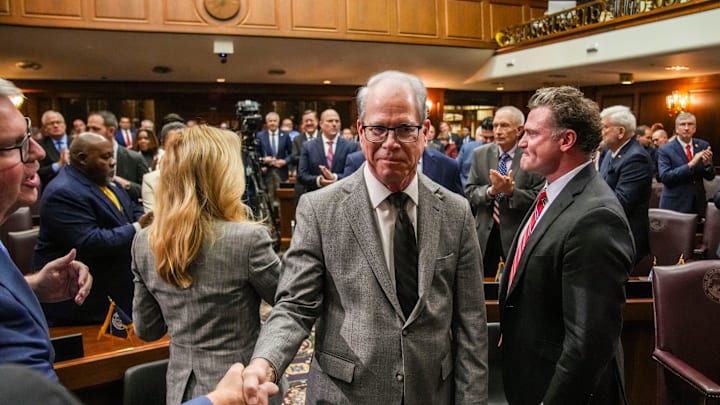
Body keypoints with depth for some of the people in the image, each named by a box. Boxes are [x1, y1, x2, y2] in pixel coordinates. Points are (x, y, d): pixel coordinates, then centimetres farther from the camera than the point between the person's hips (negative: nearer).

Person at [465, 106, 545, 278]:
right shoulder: (480, 154, 1)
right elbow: (469, 192, -2)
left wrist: (512, 191, -27)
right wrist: (491, 190, -21)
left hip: (518, 234, -3)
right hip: (484, 232, 3)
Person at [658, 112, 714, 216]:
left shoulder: (703, 146, 4)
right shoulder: (665, 150, -8)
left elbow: (710, 176, 6)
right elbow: (664, 177, -19)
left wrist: (707, 164, -15)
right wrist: (690, 164, -25)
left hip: (698, 204, 4)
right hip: (674, 205, -4)